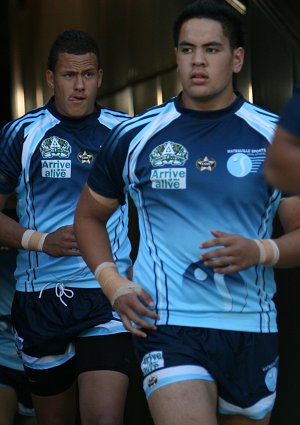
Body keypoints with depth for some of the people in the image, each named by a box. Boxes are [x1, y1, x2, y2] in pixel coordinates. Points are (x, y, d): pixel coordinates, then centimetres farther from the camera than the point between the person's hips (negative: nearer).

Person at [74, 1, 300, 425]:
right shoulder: (135, 136, 2)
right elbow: (89, 216, 13)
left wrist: (260, 252, -17)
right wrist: (114, 285, -2)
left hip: (253, 329, 2)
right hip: (168, 326, -2)